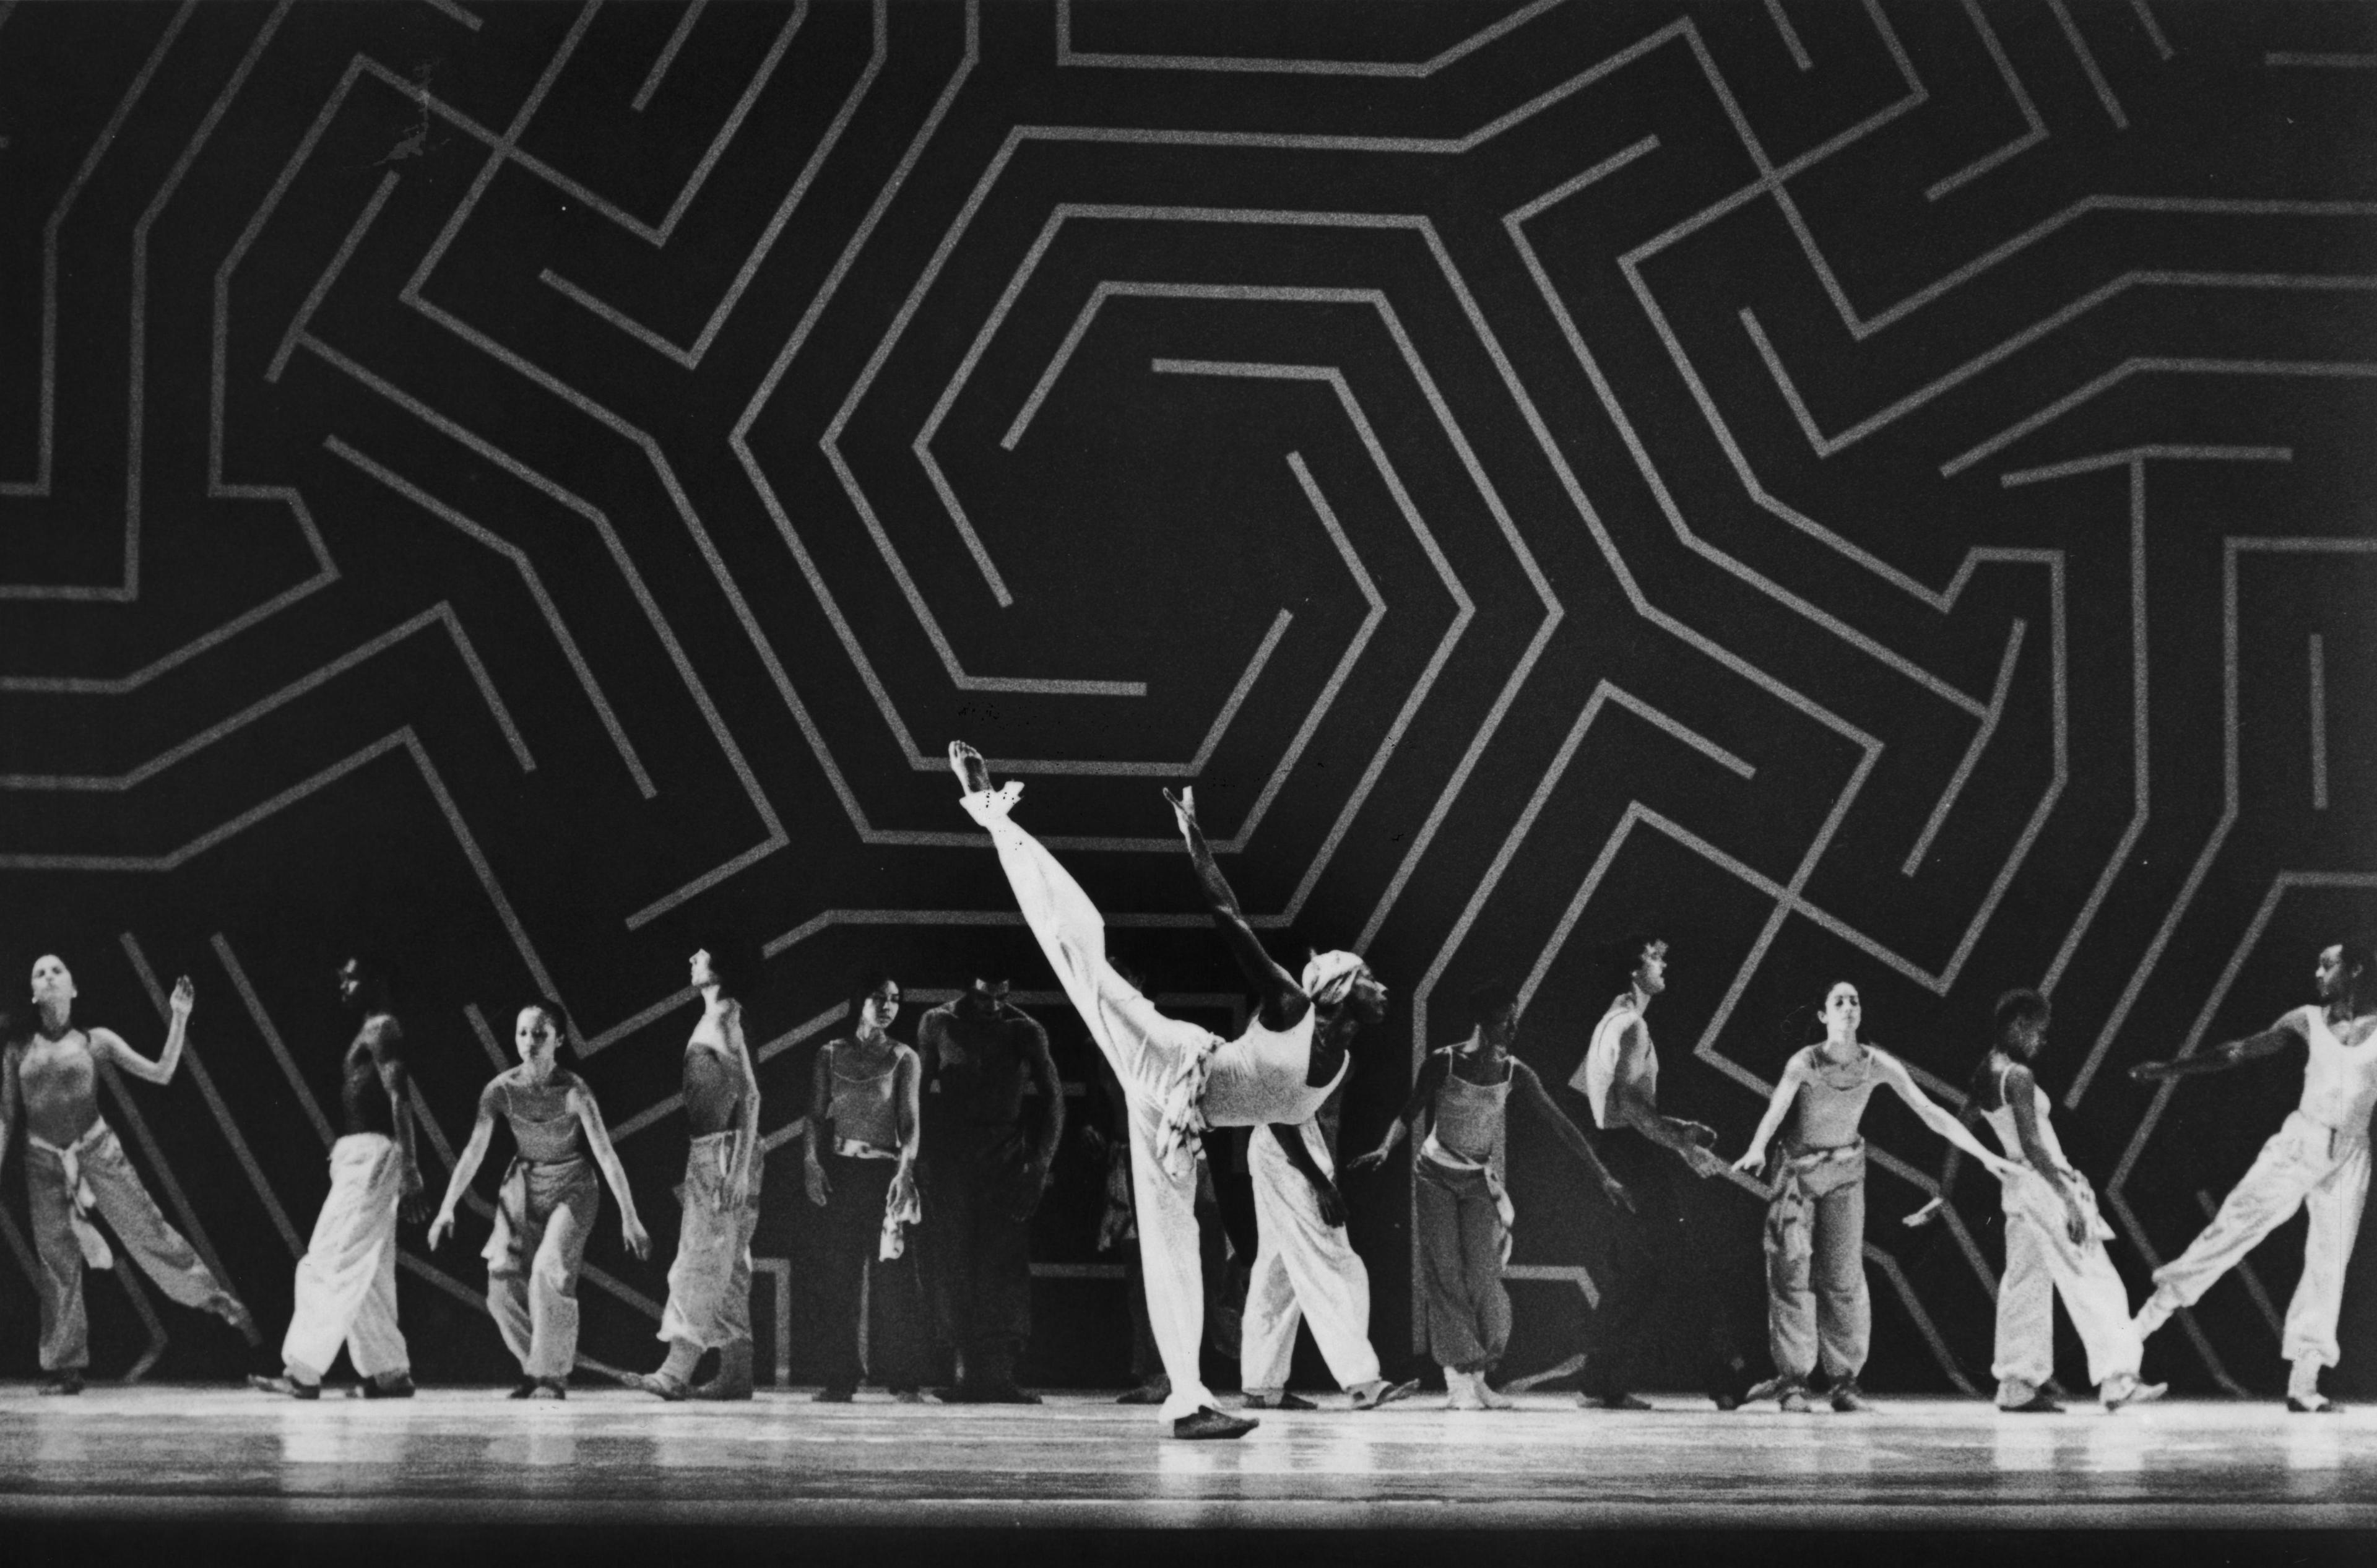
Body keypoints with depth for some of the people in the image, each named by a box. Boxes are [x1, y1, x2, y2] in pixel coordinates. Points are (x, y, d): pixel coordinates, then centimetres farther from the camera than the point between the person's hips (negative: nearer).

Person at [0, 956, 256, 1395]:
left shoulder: (95, 1041, 3)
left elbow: (160, 1073, 1)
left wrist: (180, 1020, -8)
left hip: (98, 1153, -1)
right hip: (44, 1163, 1)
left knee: (150, 1233, -6)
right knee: (56, 1264, 2)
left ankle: (221, 1303, 6)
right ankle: (64, 1367, 9)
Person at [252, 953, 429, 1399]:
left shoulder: (381, 1029, -9)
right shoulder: (371, 1032, 21)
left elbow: (401, 1100, -18)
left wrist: (409, 1174, -26)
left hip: (370, 1157, -10)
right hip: (358, 1157, 10)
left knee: (329, 1265, -12)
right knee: (368, 1273, 11)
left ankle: (302, 1373, -14)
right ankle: (390, 1374, 12)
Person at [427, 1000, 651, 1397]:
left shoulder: (574, 1091, -18)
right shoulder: (500, 1089, -11)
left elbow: (606, 1154, -19)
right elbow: (474, 1152, -6)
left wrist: (629, 1218, -21)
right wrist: (446, 1209, -9)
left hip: (571, 1188, -4)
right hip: (523, 1185, 4)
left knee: (549, 1269, -23)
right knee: (504, 1282, -7)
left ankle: (552, 1375, -10)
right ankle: (535, 1369, 13)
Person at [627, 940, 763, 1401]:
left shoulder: (724, 1022, -11)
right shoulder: (715, 1021, 17)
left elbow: (750, 1096, -18)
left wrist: (740, 1167, -23)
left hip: (723, 1155, -10)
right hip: (706, 1156, 10)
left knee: (702, 1263, -13)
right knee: (726, 1269, 9)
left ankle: (677, 1373, -17)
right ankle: (735, 1377, 10)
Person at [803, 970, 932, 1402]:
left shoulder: (903, 1059, 6)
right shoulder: (832, 1055, 11)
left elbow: (910, 1120, -3)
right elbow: (815, 1115, 8)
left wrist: (906, 1169, -18)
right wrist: (812, 1162, -7)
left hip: (885, 1172, -2)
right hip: (839, 1171, 2)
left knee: (893, 1272, -7)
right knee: (841, 1276, -1)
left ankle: (904, 1381, -7)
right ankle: (841, 1378, 2)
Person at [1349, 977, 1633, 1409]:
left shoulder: (1514, 1073, -5)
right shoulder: (1443, 1063, -10)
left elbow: (1558, 1124, -3)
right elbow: (1409, 1113, -5)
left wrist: (1602, 1176, -4)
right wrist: (1385, 1149, -25)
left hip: (1480, 1180, 2)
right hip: (1436, 1175, -1)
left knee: (1483, 1274, -9)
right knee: (1445, 1272, -7)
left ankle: (1478, 1376, 2)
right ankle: (1459, 1378, -7)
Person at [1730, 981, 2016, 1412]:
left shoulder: (1877, 1065, -12)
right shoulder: (1804, 1063, -20)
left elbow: (1931, 1113, -10)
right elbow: (1776, 1110, -36)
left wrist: (1985, 1156, -12)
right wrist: (1756, 1150, -57)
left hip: (1845, 1174, 2)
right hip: (1797, 1171, -2)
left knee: (1843, 1277, -2)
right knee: (1791, 1272, -8)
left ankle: (1845, 1381, 3)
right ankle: (1793, 1380, -5)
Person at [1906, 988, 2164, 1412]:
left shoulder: (1982, 1076, 8)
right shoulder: (2017, 1077, -17)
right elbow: (2031, 1145, -23)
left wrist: (1943, 1195, 18)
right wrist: (2068, 1199, -24)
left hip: (2017, 1184, 9)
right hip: (2044, 1184, -9)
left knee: (2025, 1284, 13)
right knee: (2094, 1283, -7)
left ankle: (2018, 1385, 13)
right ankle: (2116, 1380, -10)